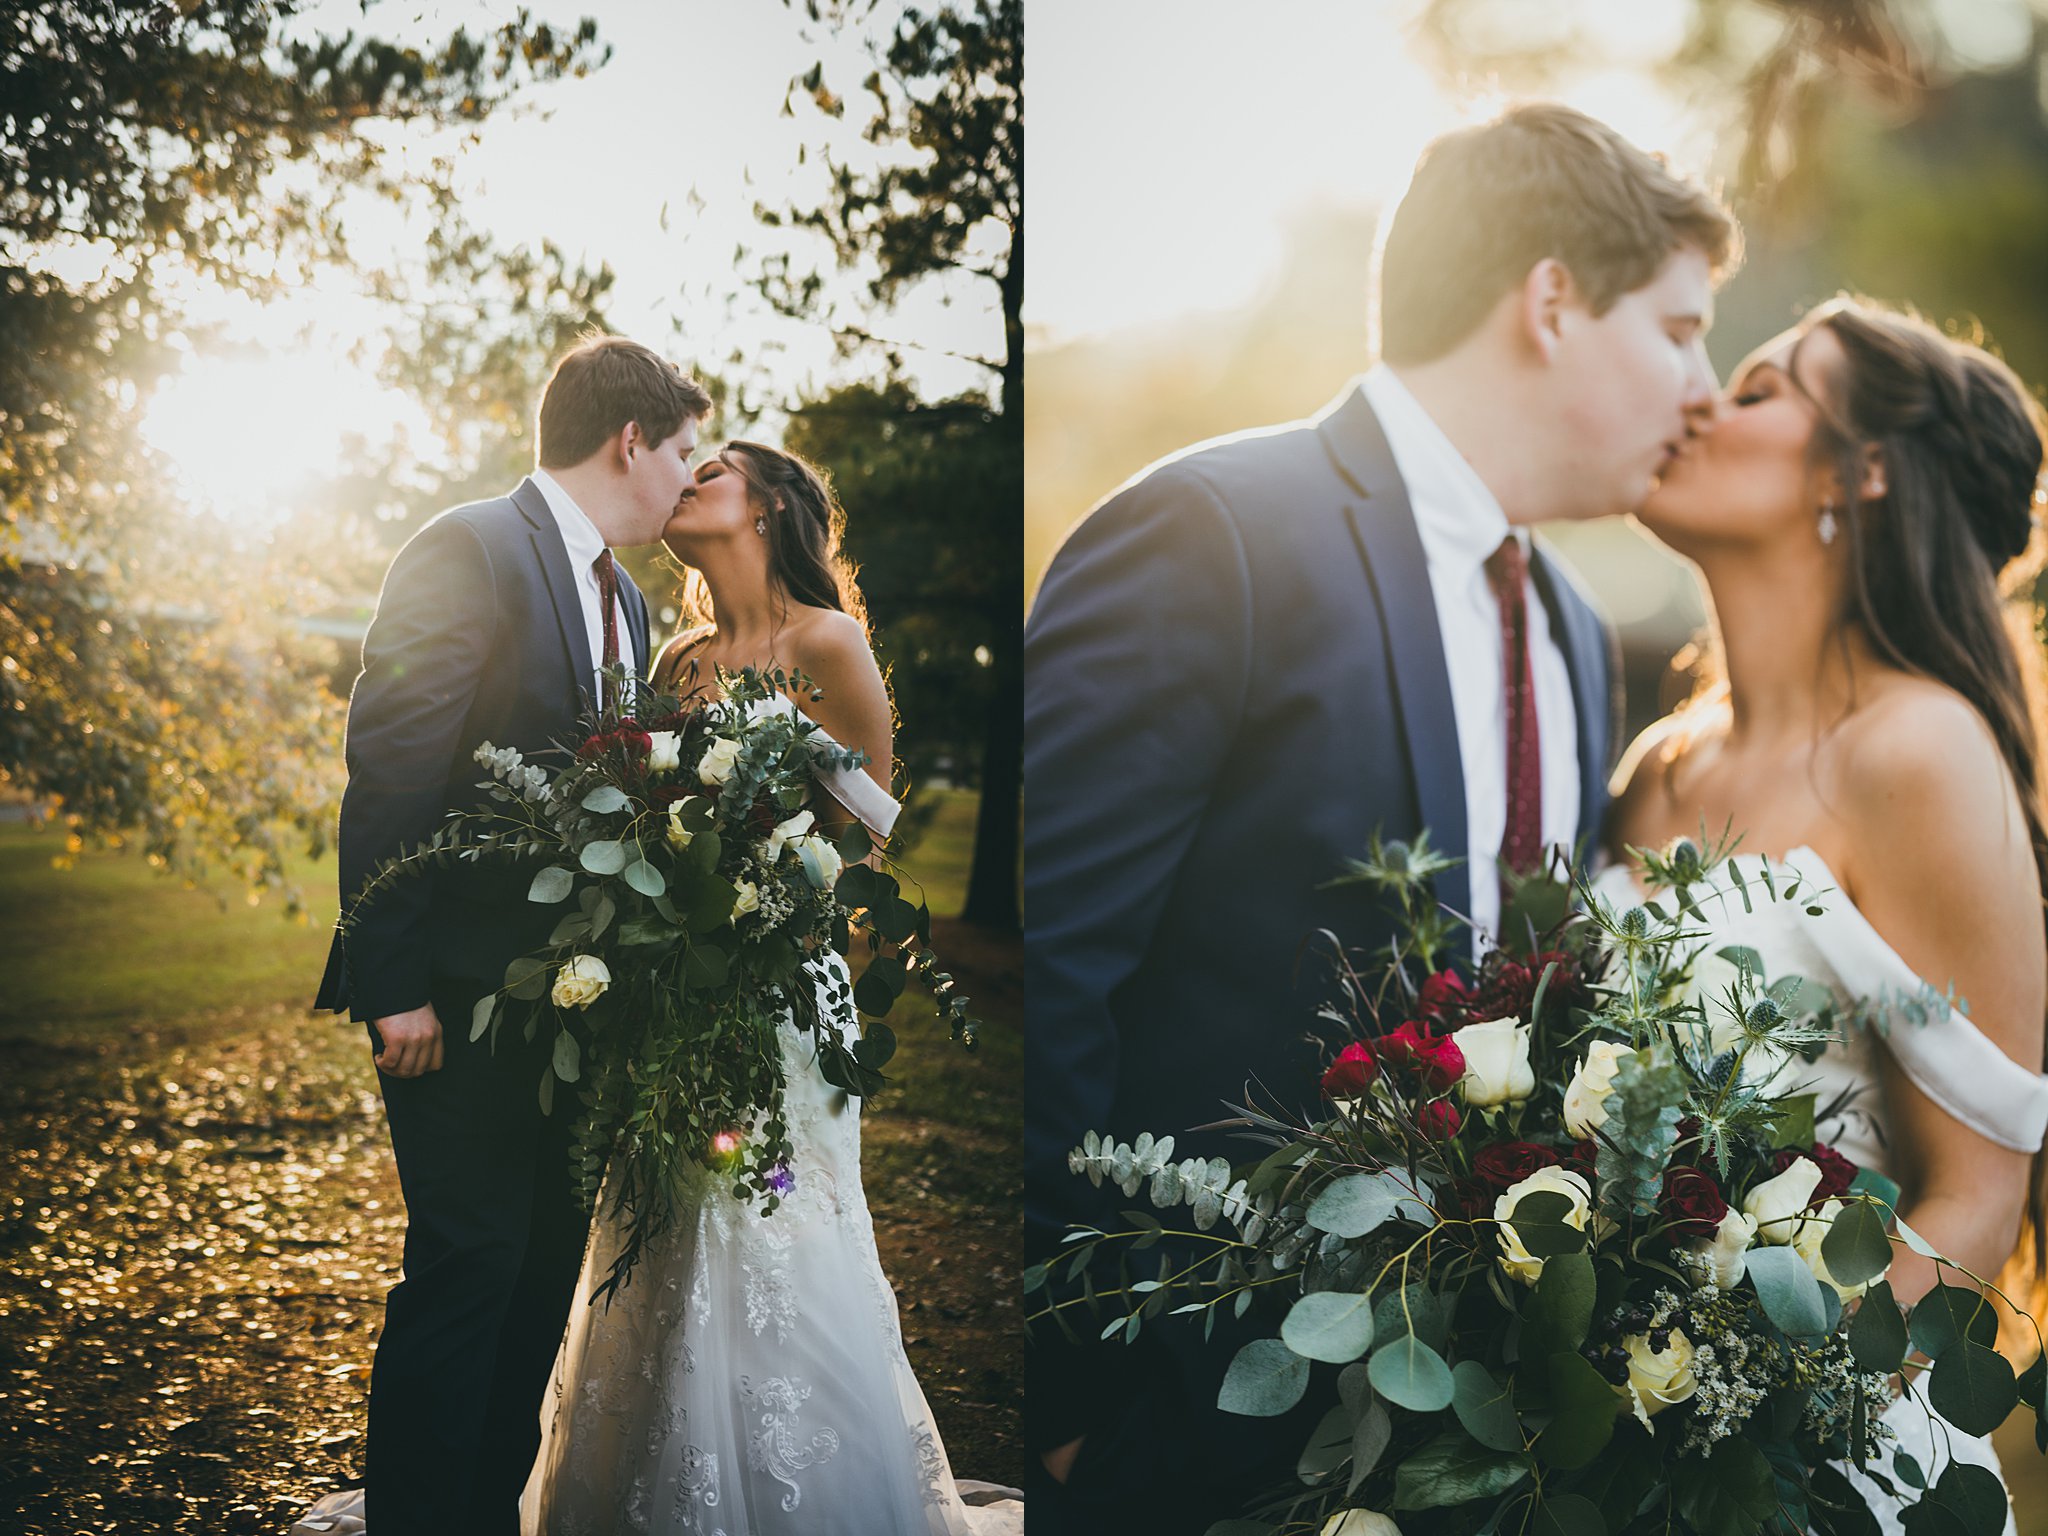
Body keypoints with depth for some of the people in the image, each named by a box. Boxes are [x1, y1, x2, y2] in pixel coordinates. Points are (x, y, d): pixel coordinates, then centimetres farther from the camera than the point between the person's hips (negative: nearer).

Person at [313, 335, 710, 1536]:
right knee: (469, 1261, -7)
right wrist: (395, 986, -19)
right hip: (462, 990, -8)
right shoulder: (471, 551, -10)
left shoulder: (624, 600, 16)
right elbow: (390, 778, -16)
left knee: (548, 1262, 11)